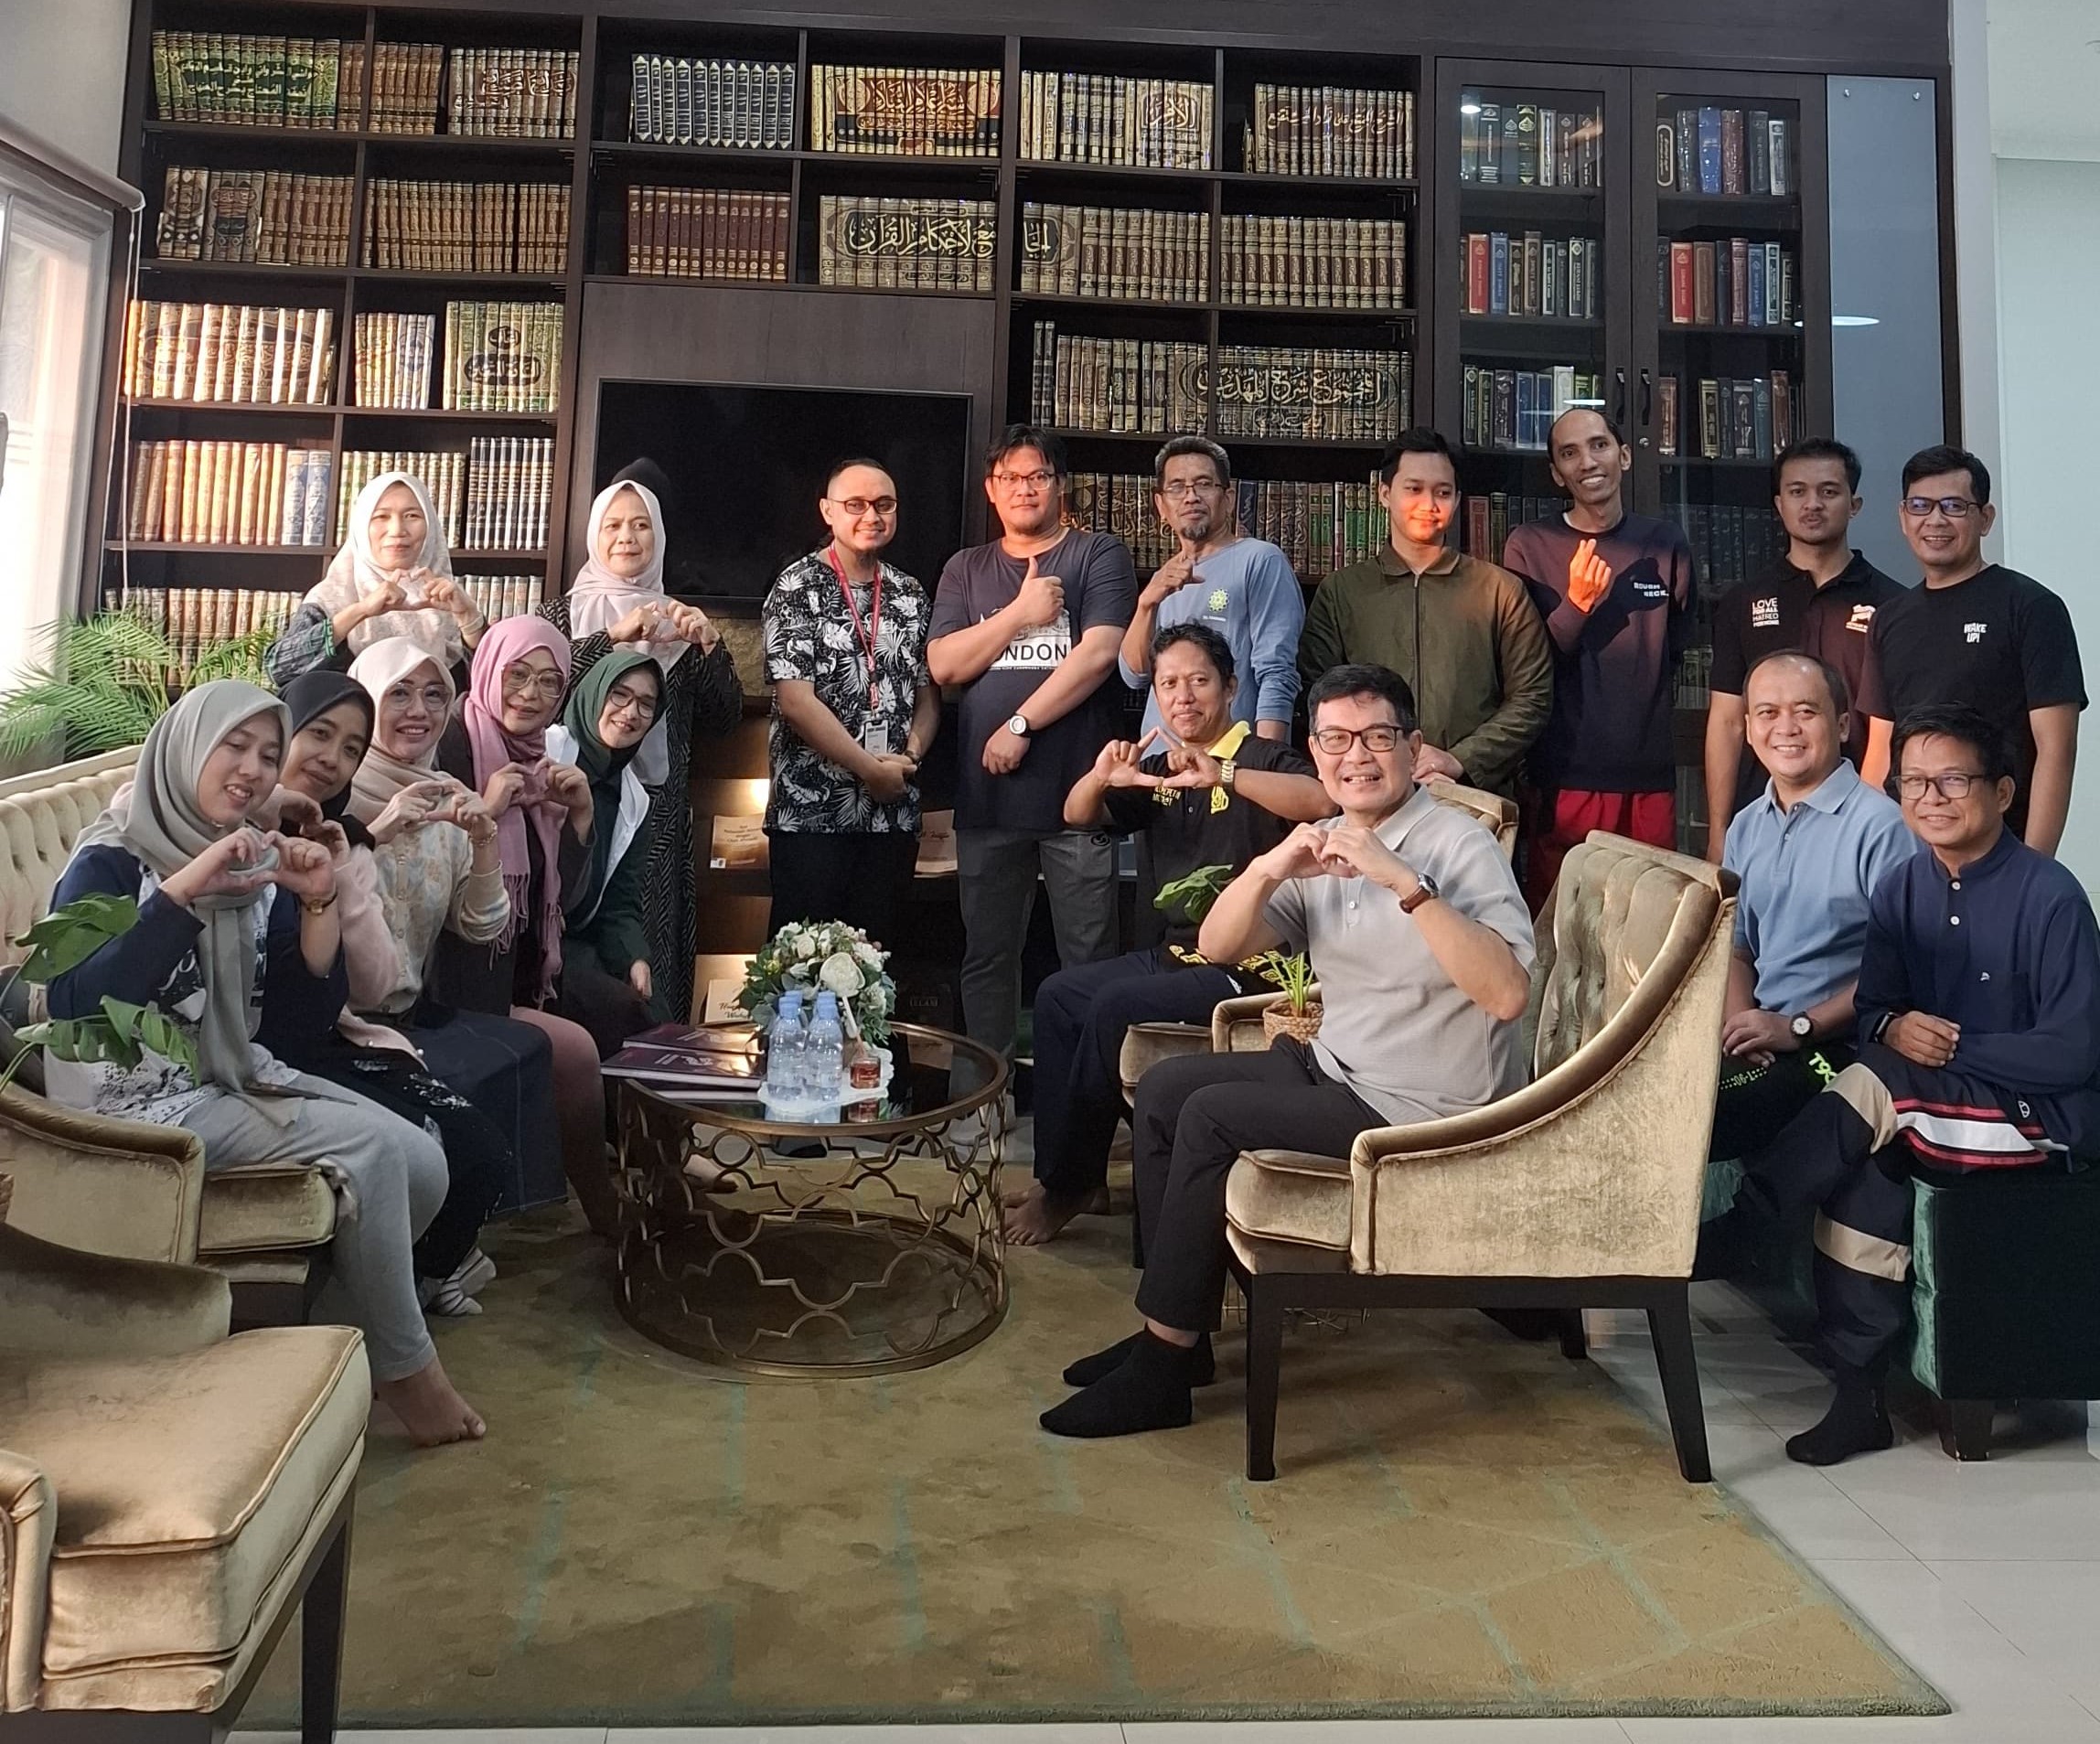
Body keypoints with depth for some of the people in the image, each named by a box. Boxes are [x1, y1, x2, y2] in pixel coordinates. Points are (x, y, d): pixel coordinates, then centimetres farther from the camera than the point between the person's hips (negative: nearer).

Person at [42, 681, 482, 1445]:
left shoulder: (260, 866, 7)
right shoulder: (109, 864, -11)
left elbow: (308, 1015, 3)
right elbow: (75, 1003, -28)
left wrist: (318, 903, -11)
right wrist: (185, 888, -31)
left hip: (238, 1081, 7)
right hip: (145, 1105, -7)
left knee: (422, 1164, -11)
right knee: (370, 1148, -22)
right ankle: (403, 1367, -5)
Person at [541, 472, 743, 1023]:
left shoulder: (677, 619, 14)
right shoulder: (564, 613, 8)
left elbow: (725, 716, 6)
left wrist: (709, 643, -8)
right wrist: (613, 637, -18)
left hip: (659, 817, 2)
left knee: (653, 956, 0)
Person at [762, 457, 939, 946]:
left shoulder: (910, 594, 12)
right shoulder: (798, 588, -4)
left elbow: (928, 691, 14)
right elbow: (796, 701, -12)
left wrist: (910, 754, -6)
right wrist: (872, 770, -12)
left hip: (893, 811, 5)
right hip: (812, 812, -5)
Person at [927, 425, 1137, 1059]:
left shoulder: (1100, 556, 4)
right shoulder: (966, 570, 16)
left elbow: (1098, 654, -9)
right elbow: (943, 665, 4)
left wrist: (1020, 726, -11)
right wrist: (1022, 613, -5)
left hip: (1076, 791, -4)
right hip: (986, 794, 4)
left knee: (1090, 959, -1)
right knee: (987, 957, 11)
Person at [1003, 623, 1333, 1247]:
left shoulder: (1261, 758, -8)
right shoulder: (1158, 772, 12)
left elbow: (1321, 800, -29)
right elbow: (1078, 816, 6)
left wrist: (1222, 776, -39)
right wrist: (1101, 778, -17)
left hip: (1246, 965, -8)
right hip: (1172, 955, 8)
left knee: (1114, 1006, -23)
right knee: (1058, 995, 2)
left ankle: (1069, 1183, -7)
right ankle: (1061, 1171, 6)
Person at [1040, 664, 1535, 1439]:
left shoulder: (1460, 844, -16)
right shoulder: (1324, 849, 6)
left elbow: (1507, 994, -31)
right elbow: (1217, 946, -1)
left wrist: (1405, 883, -36)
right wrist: (1270, 867, -20)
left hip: (1422, 1108, -8)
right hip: (1337, 1068, 8)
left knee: (1210, 1117, -18)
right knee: (1163, 1087, 4)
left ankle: (1162, 1370, -5)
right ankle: (1176, 1327, 11)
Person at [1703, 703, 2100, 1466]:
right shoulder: (1902, 887, 3)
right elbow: (1872, 1007, 5)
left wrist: (1954, 1046, -19)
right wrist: (1893, 1027, -18)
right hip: (1933, 1101, 5)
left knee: (1871, 1091, -29)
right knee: (1864, 1166, -24)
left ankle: (1733, 1224, -17)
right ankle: (1859, 1395, -17)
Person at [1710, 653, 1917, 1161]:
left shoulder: (1879, 825, -9)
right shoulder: (1746, 828, 15)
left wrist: (1797, 1027, -14)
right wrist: (1739, 1021, 0)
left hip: (1836, 1045, -6)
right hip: (1758, 1040, 7)